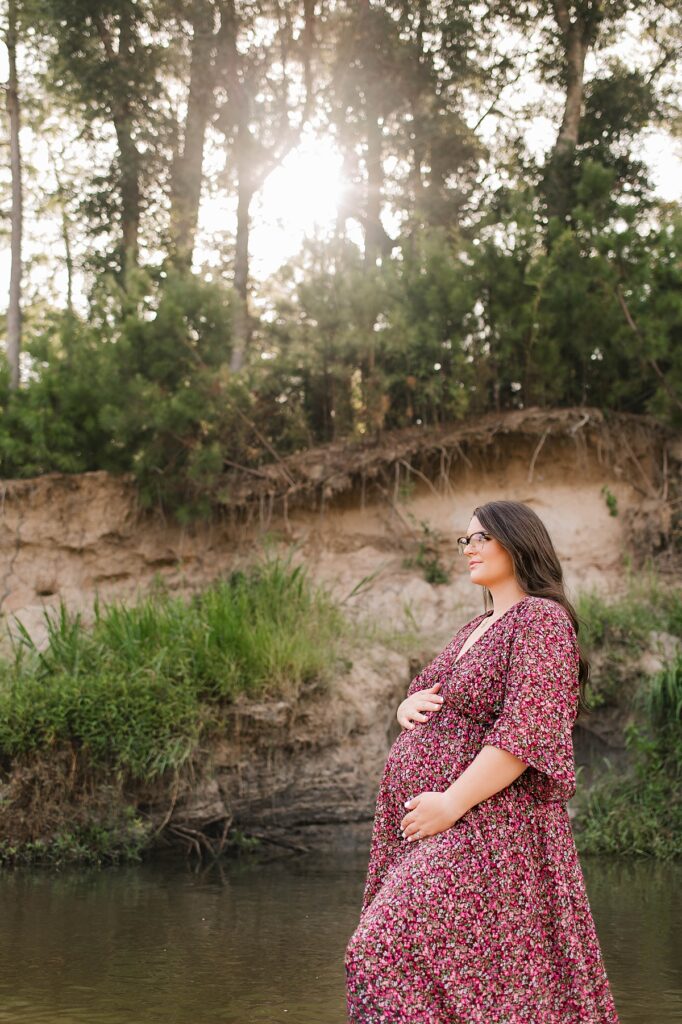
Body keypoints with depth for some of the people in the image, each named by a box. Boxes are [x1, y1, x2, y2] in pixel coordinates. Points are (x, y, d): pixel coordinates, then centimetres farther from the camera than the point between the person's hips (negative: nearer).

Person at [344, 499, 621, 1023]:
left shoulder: (541, 621, -8)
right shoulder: (476, 629, 19)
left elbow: (525, 734, -19)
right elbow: (431, 706, 26)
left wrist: (452, 803, -22)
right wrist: (408, 706, 2)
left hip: (483, 827, -9)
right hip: (424, 828, 9)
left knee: (393, 955, -20)